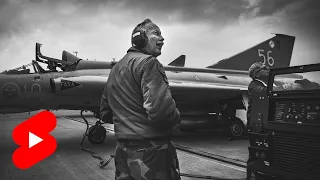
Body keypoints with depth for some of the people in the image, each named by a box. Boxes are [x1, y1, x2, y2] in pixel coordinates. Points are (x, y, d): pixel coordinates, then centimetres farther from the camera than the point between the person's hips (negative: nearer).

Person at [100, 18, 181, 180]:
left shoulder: (115, 68, 13)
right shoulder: (147, 62, -14)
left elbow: (105, 113, 19)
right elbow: (161, 110, -27)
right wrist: (176, 116, -7)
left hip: (122, 150, 8)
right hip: (151, 151, -8)